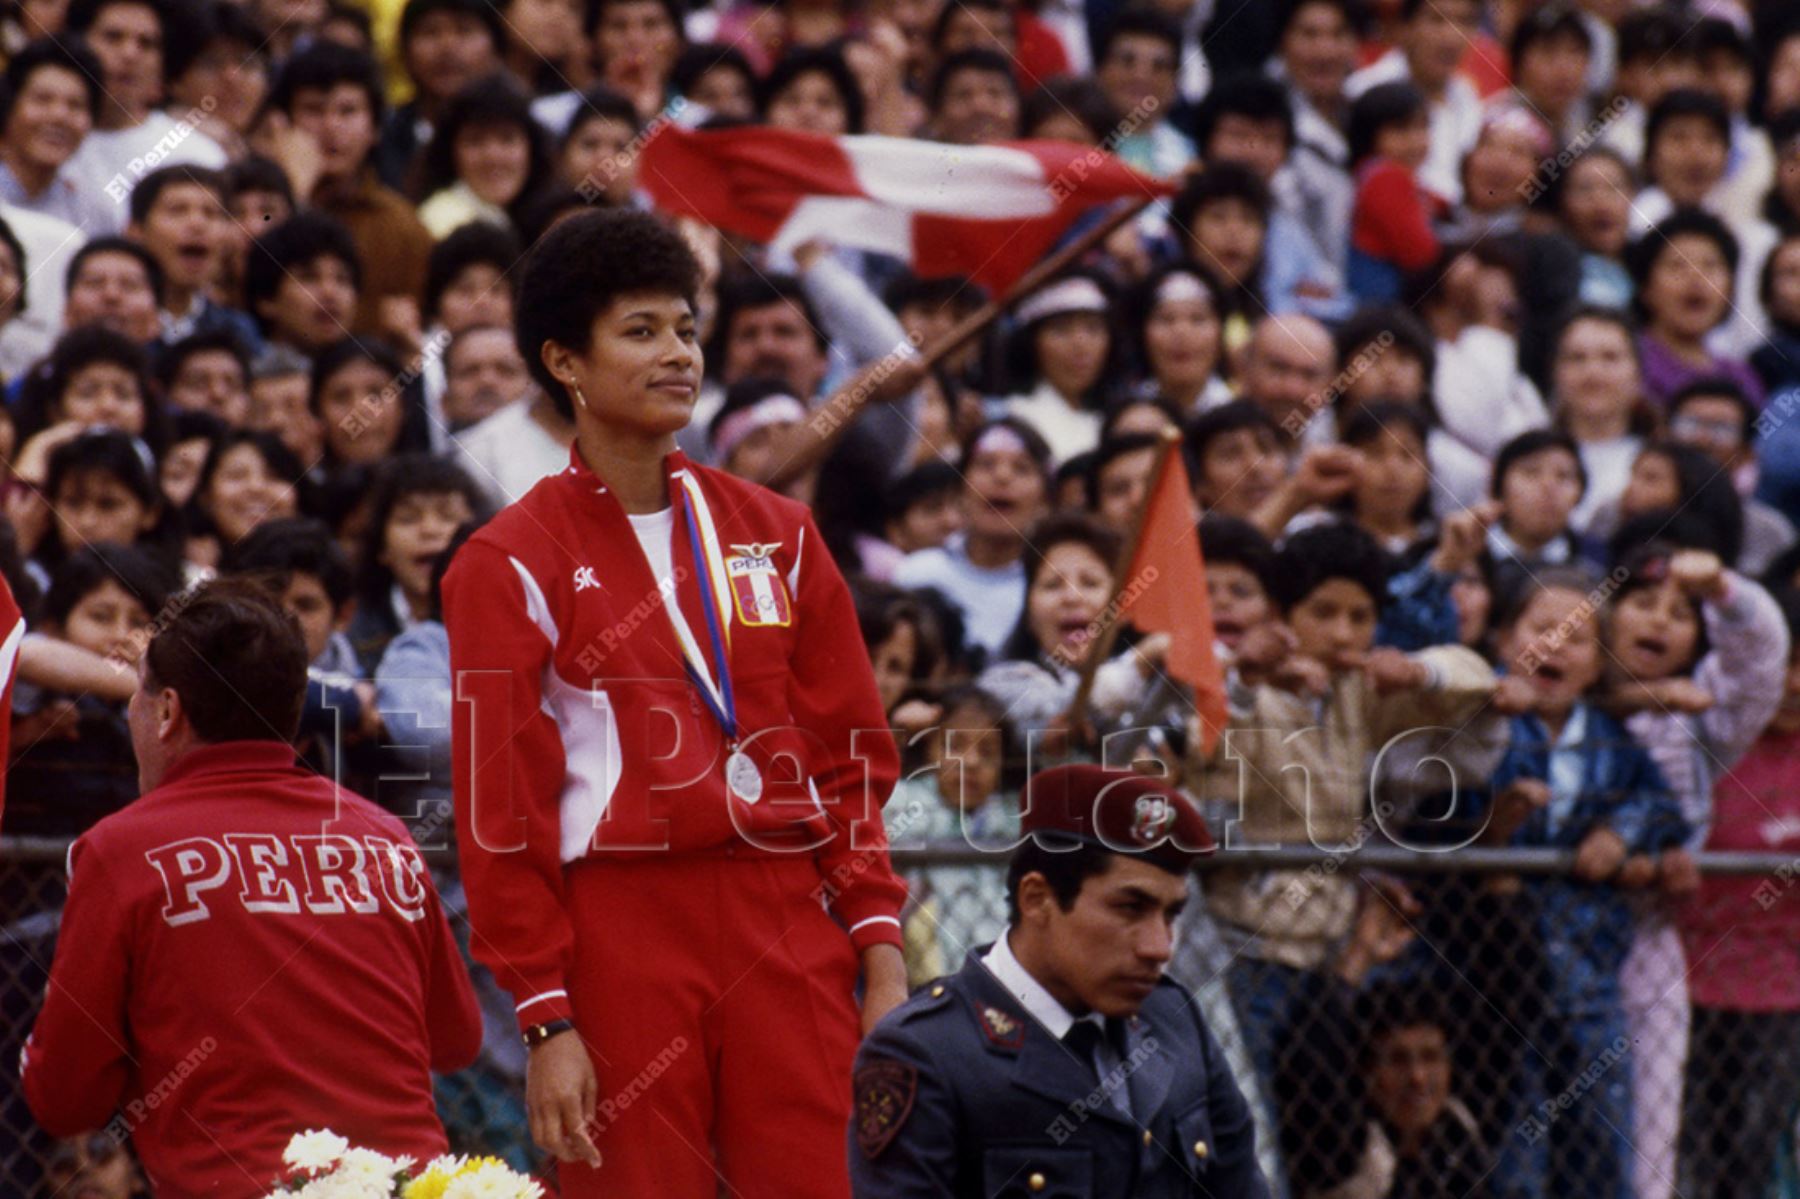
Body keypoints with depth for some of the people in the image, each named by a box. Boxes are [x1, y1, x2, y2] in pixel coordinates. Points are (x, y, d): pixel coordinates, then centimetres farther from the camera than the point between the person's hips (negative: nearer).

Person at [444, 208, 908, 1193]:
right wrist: (545, 1022, -8)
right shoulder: (510, 565, 1)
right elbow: (498, 807, -2)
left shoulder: (776, 534, 14)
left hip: (786, 926, 4)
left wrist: (880, 950, 2)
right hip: (619, 927, -3)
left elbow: (850, 761, 13)